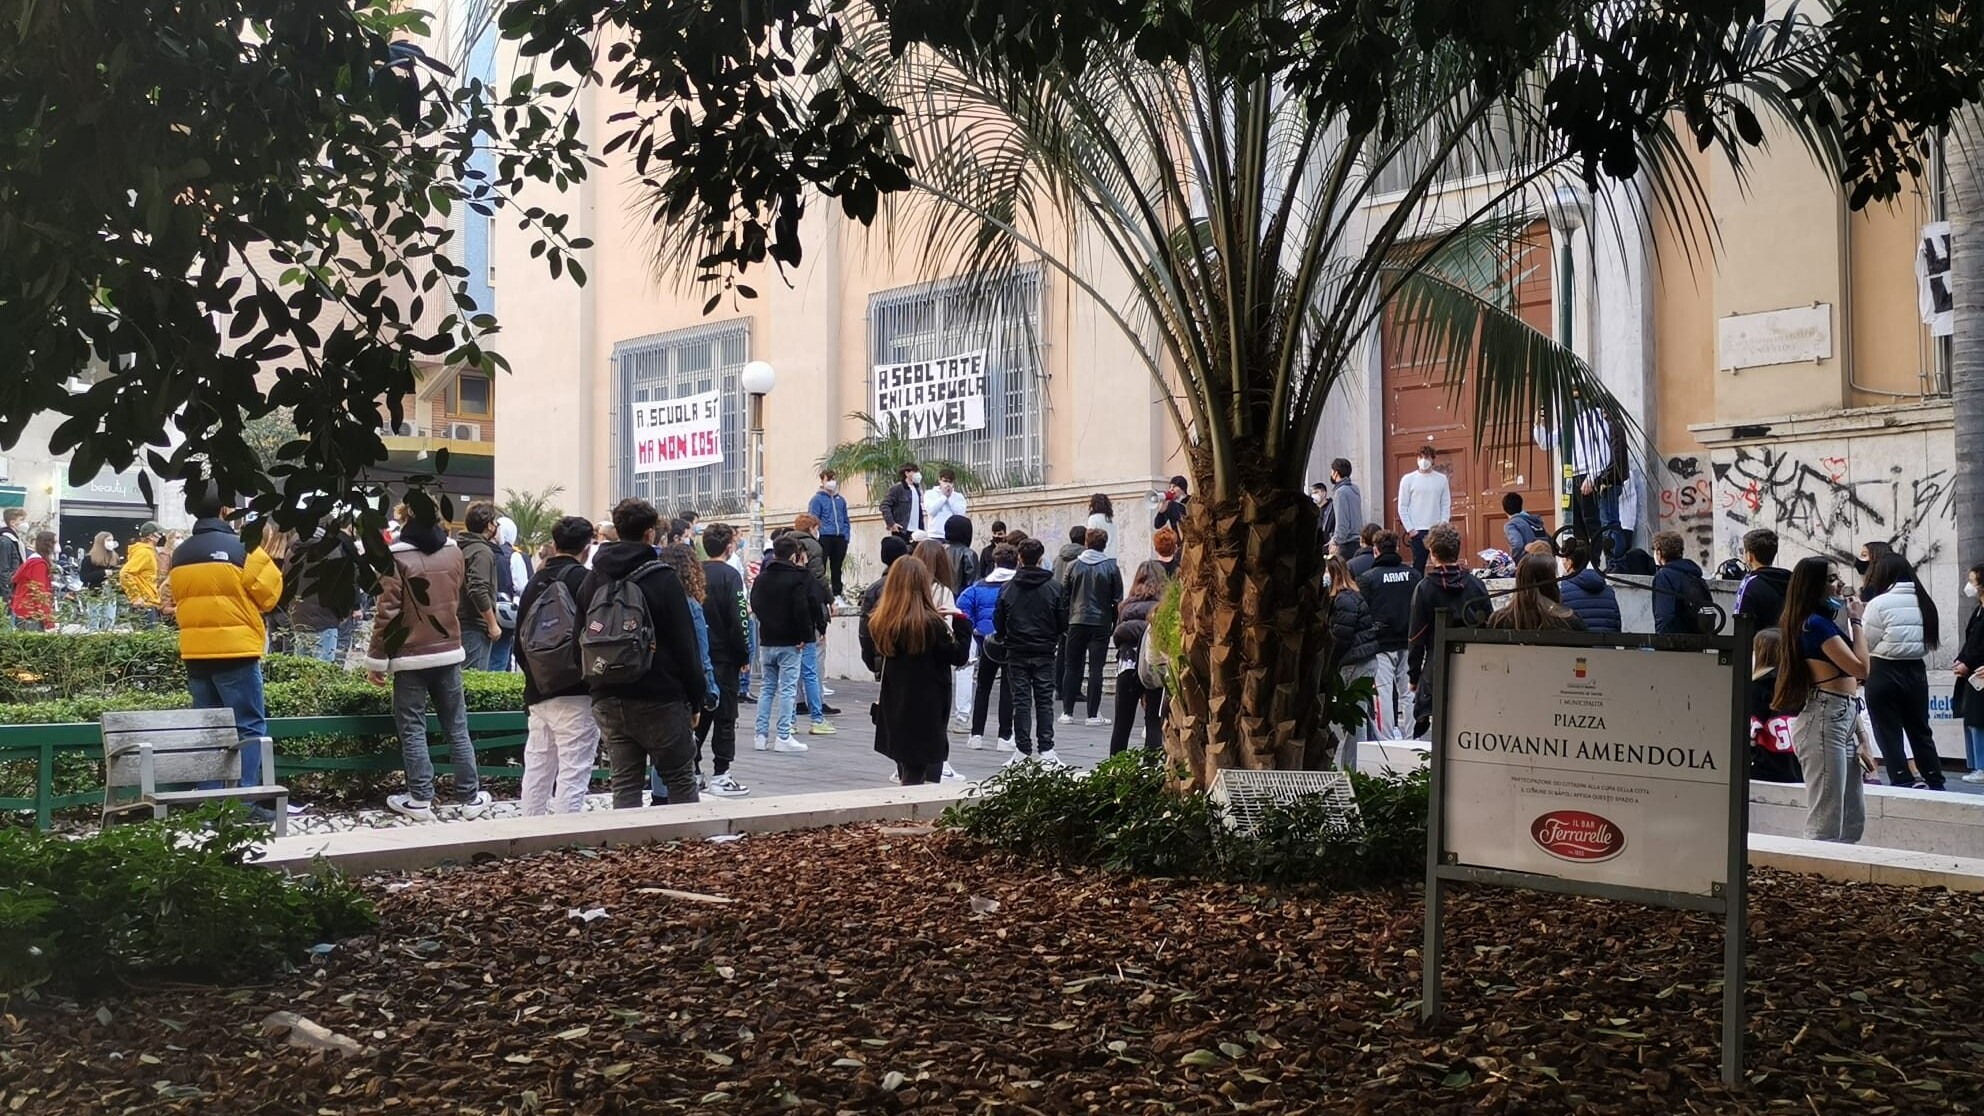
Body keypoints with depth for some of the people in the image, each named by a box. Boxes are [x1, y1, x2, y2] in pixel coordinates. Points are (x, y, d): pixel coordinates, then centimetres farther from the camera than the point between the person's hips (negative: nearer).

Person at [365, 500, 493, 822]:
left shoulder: (397, 557, -11)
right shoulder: (454, 552, 3)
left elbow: (387, 612, -12)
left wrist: (376, 660, -6)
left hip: (411, 657, -4)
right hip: (449, 653, 4)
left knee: (413, 730, 3)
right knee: (457, 728, 9)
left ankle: (420, 800, 5)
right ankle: (471, 797, 12)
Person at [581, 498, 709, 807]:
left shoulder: (593, 579, 8)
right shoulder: (663, 578, -9)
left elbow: (582, 638, 12)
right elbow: (684, 642, -9)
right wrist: (697, 695, -2)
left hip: (607, 700, 5)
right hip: (659, 699, -5)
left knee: (625, 785, 8)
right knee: (681, 781, 6)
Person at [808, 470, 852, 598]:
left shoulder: (841, 500, 16)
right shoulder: (817, 499, 0)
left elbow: (846, 520, 19)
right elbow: (813, 521, -5)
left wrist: (847, 536, 8)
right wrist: (817, 536, -14)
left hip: (840, 538, 5)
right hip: (824, 538, -5)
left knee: (837, 568, 11)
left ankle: (837, 594, 17)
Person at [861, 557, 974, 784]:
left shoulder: (876, 623, -3)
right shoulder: (932, 623, -17)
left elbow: (871, 663, 8)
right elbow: (959, 656, -6)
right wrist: (960, 621, 1)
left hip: (892, 711, 5)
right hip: (926, 711, -5)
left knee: (906, 770, 17)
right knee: (915, 773, 1)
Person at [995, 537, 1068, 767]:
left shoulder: (1008, 589, -4)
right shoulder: (1053, 588, -4)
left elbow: (998, 623, -1)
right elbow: (1063, 622, -1)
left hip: (1017, 653, 0)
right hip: (1045, 653, 0)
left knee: (1021, 701, 4)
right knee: (1044, 700, 5)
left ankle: (1023, 750, 3)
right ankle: (1046, 750, 0)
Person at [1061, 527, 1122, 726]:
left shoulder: (1074, 566, 1)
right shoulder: (1111, 568, -3)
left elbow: (1065, 596, 4)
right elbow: (1118, 600, -2)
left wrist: (1065, 622, 13)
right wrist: (1115, 625, 7)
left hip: (1077, 622, 1)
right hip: (1101, 624, -1)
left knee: (1072, 667, 9)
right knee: (1096, 669, 0)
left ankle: (1067, 712, 8)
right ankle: (1093, 714, -1)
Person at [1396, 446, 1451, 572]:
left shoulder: (1442, 479, 6)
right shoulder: (1408, 479, 0)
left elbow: (1446, 505, 7)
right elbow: (1402, 508, 0)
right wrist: (1410, 529, -8)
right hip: (1417, 531, -2)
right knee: (1418, 564, -2)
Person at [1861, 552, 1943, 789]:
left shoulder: (1879, 603, -13)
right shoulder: (1924, 601, 4)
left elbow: (1866, 644, -8)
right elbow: (1933, 640, 7)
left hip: (1884, 673, -6)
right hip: (1916, 672, 6)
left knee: (1889, 733, 4)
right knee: (1920, 730, 16)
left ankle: (1902, 783, 3)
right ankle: (1934, 782, 22)